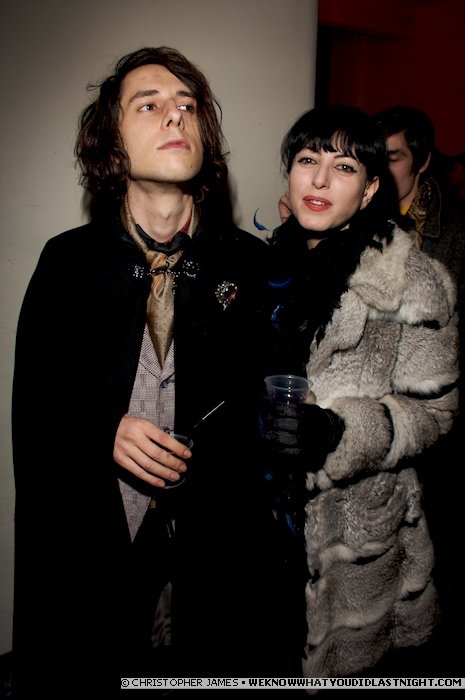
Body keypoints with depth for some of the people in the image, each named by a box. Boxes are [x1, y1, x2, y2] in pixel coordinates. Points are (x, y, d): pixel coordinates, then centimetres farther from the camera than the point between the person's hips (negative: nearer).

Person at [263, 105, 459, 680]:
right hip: (264, 510, 5)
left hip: (356, 533, -4)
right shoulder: (273, 262, 3)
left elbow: (433, 410, -12)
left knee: (341, 662, 13)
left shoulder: (412, 283, -13)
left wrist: (338, 430, -26)